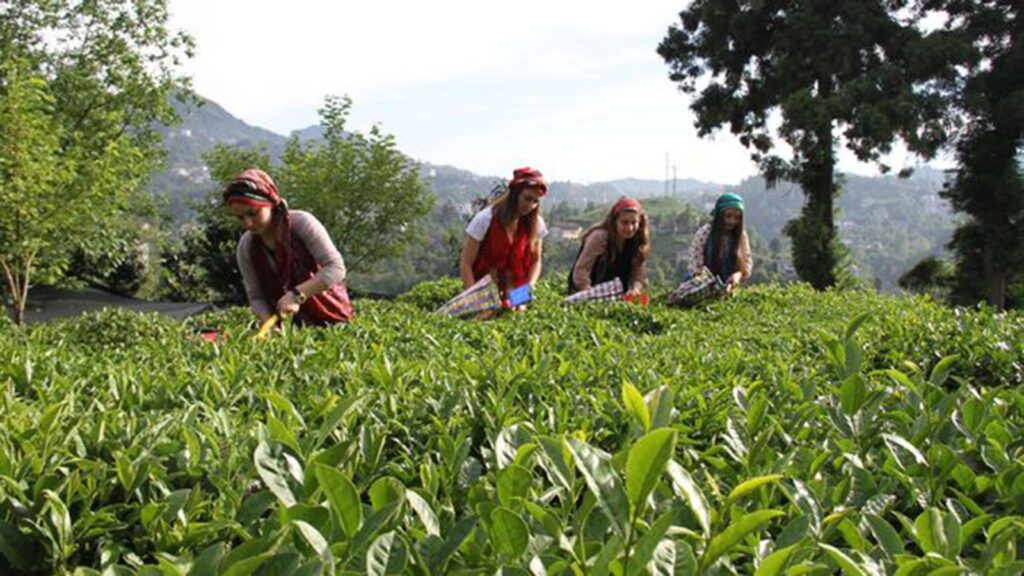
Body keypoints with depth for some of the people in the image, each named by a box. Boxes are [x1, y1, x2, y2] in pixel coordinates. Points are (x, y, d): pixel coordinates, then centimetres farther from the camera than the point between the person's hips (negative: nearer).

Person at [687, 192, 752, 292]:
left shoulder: (741, 235, -4)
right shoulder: (703, 234, -15)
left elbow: (747, 263, -2)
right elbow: (695, 266, -14)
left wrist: (738, 275, -24)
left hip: (726, 288, 3)